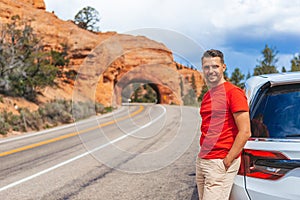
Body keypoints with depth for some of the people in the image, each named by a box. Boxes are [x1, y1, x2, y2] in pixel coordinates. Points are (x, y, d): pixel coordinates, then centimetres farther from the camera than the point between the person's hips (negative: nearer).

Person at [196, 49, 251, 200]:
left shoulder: (233, 92, -10)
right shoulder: (206, 97, 16)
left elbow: (245, 133, -15)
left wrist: (227, 161, -16)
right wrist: (202, 157, 12)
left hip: (221, 163, -8)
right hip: (202, 161, 9)